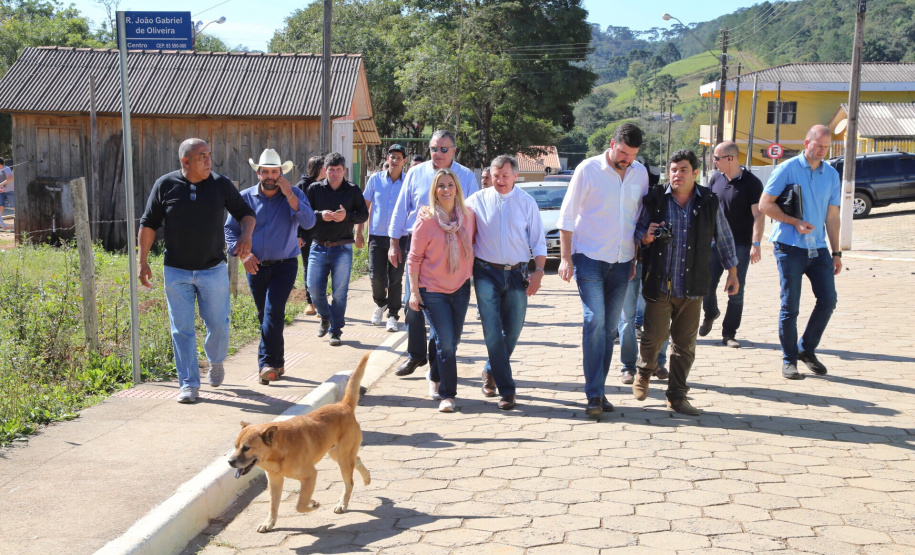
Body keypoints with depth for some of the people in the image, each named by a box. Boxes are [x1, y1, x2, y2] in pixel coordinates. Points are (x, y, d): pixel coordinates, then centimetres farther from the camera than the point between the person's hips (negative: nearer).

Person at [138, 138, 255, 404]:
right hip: (176, 272, 0)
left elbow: (245, 212, 8)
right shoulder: (165, 185, -2)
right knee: (182, 330, 1)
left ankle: (216, 362, 37)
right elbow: (148, 224, 3)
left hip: (213, 270, 1)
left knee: (218, 324, 6)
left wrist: (246, 234, -13)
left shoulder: (221, 184, -1)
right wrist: (142, 261, -1)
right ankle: (189, 384, 10)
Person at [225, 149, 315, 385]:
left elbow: (308, 222, -17)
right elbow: (230, 229, 6)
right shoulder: (245, 197, 2)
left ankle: (267, 363, -19)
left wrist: (289, 195, -23)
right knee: (264, 315, 10)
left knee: (273, 310, -19)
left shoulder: (294, 195, -2)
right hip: (256, 267, 3)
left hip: (284, 265, -3)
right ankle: (278, 363, 23)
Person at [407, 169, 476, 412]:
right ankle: (448, 394, 3)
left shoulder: (468, 216, 0)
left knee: (451, 341, 11)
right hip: (432, 290, -4)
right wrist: (414, 291, -9)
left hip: (460, 288, 4)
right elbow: (414, 258, -7)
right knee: (445, 343, -8)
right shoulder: (426, 219, -11)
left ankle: (435, 378, 36)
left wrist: (470, 273, 12)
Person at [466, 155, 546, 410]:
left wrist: (539, 270, -3)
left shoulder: (527, 202, 5)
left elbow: (538, 240, 7)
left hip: (517, 274, 2)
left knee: (513, 330, 6)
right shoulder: (477, 201, 2)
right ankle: (506, 389, -1)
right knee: (493, 332, -6)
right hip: (487, 273, -1)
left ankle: (491, 371, 31)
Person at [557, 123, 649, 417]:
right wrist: (565, 257, -9)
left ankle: (599, 389, 17)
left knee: (610, 327, 8)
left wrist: (636, 258, 13)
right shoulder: (588, 170, -6)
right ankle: (594, 394, -9)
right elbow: (567, 216, -4)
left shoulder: (640, 173, 7)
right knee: (594, 321, -13)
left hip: (622, 261, 5)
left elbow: (641, 217, 15)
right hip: (590, 258, -4)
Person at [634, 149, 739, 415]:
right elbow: (637, 230, 9)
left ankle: (677, 396, 17)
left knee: (685, 344, 5)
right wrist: (645, 236, -14)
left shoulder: (709, 203, 5)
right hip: (659, 284, -2)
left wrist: (732, 272, 17)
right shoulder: (653, 200, -1)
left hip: (692, 288, 2)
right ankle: (644, 372, 25)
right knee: (654, 336, -7)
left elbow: (724, 239, 15)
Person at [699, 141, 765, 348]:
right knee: (706, 285, 2)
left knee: (736, 292, 0)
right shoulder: (716, 179, 6)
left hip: (740, 245, -4)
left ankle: (729, 334, 10)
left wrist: (756, 243, -20)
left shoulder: (752, 183, -8)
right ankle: (710, 314, 32)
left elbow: (758, 216, -10)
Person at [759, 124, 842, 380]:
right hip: (790, 247, -4)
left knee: (828, 300, 2)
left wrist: (836, 253, 9)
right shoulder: (787, 169, -6)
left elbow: (832, 216, 11)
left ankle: (807, 349, 20)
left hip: (818, 248, 5)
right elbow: (765, 204, -8)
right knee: (790, 306, 0)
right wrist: (795, 222, -17)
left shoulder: (832, 175, 8)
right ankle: (789, 360, 12)